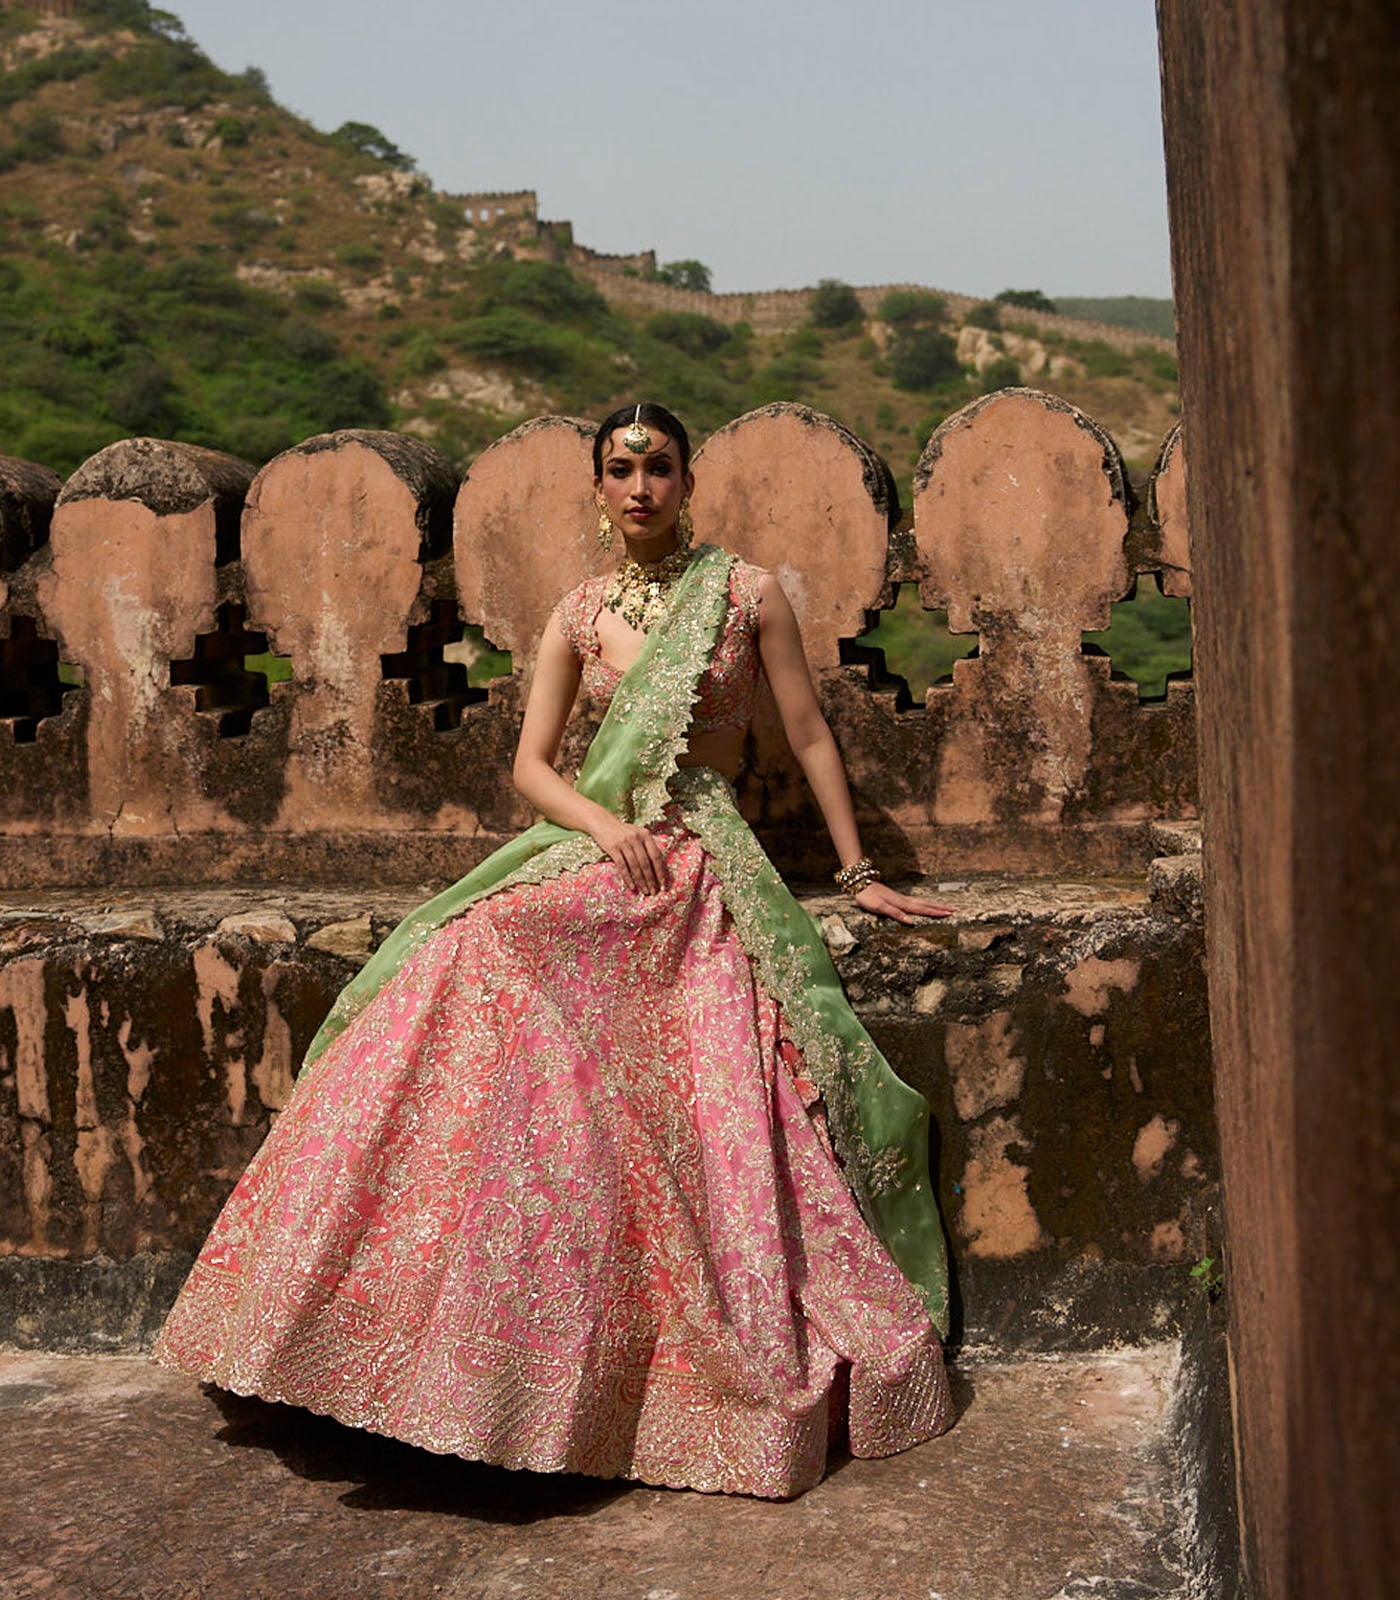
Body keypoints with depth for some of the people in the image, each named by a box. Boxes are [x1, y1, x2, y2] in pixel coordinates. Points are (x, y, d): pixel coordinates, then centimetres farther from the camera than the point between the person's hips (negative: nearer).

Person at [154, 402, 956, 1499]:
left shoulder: (746, 594, 6)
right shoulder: (582, 615, 13)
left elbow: (810, 735, 9)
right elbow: (531, 763, 9)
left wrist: (860, 873, 8)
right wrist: (604, 822, -11)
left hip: (697, 874, -3)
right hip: (588, 858, 3)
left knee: (700, 1117, -22)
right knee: (469, 969, -23)